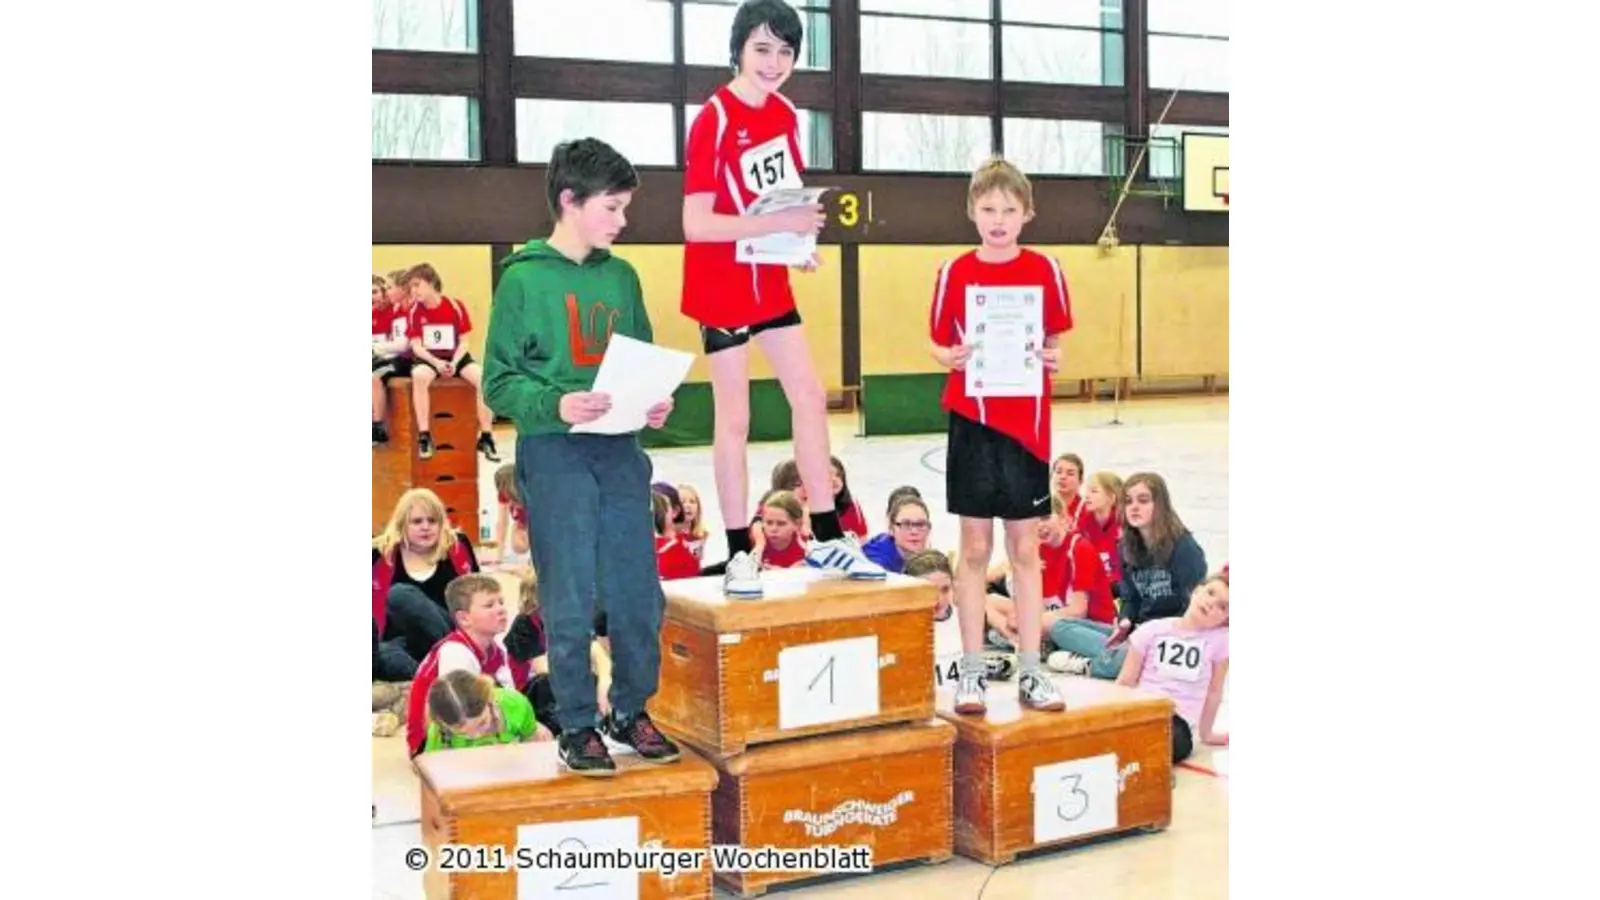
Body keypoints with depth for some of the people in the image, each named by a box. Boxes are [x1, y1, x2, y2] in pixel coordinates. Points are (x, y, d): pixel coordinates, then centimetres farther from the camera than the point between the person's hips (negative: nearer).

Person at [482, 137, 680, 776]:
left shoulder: (622, 277, 11)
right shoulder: (524, 279, -5)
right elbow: (500, 383, -6)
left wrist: (655, 403, -4)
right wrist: (556, 405, -23)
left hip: (622, 453, 5)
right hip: (554, 455, -5)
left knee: (638, 596, 8)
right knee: (570, 603, 2)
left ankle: (631, 711, 26)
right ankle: (576, 725, 18)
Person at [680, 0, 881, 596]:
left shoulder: (785, 116, 5)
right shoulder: (715, 118, -16)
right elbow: (696, 224, -23)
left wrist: (800, 236, -2)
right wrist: (777, 223, -27)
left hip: (771, 280, 7)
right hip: (722, 285, -7)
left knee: (810, 398, 6)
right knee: (734, 418, -2)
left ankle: (827, 539, 16)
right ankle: (739, 554, 9)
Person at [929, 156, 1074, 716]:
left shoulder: (1045, 270, 1)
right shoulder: (956, 272, -1)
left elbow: (1055, 341, 11)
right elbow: (939, 344, 5)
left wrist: (1052, 359, -11)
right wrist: (951, 356, -16)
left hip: (1027, 424, 1)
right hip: (973, 423, -1)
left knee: (1025, 548, 6)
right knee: (974, 548, 5)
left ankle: (1030, 671, 15)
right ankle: (971, 672, 14)